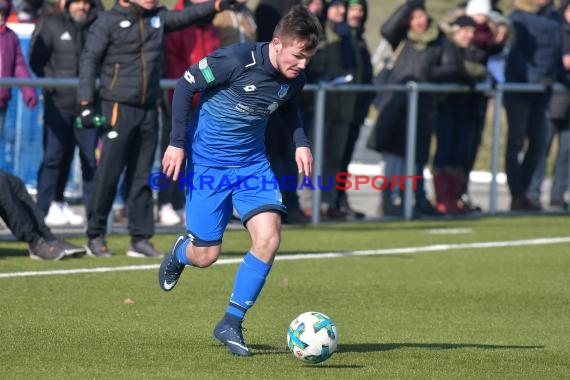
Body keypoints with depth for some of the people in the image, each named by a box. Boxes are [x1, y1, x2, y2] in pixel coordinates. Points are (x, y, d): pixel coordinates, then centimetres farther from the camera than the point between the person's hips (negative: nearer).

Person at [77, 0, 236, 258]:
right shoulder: (108, 21, -4)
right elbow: (89, 60, -7)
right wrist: (86, 103, -13)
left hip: (148, 109, 5)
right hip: (118, 108, -5)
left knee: (142, 177, 8)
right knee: (108, 174, -5)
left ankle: (140, 239, 12)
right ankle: (95, 237, 5)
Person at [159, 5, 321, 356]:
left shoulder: (295, 78, -6)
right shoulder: (237, 60, -24)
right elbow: (186, 85, -13)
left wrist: (301, 142, 2)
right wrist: (177, 143, -13)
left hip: (253, 164, 5)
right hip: (208, 163, -4)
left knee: (268, 238, -16)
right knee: (206, 255, -1)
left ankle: (231, 324, -3)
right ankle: (180, 252, 40)